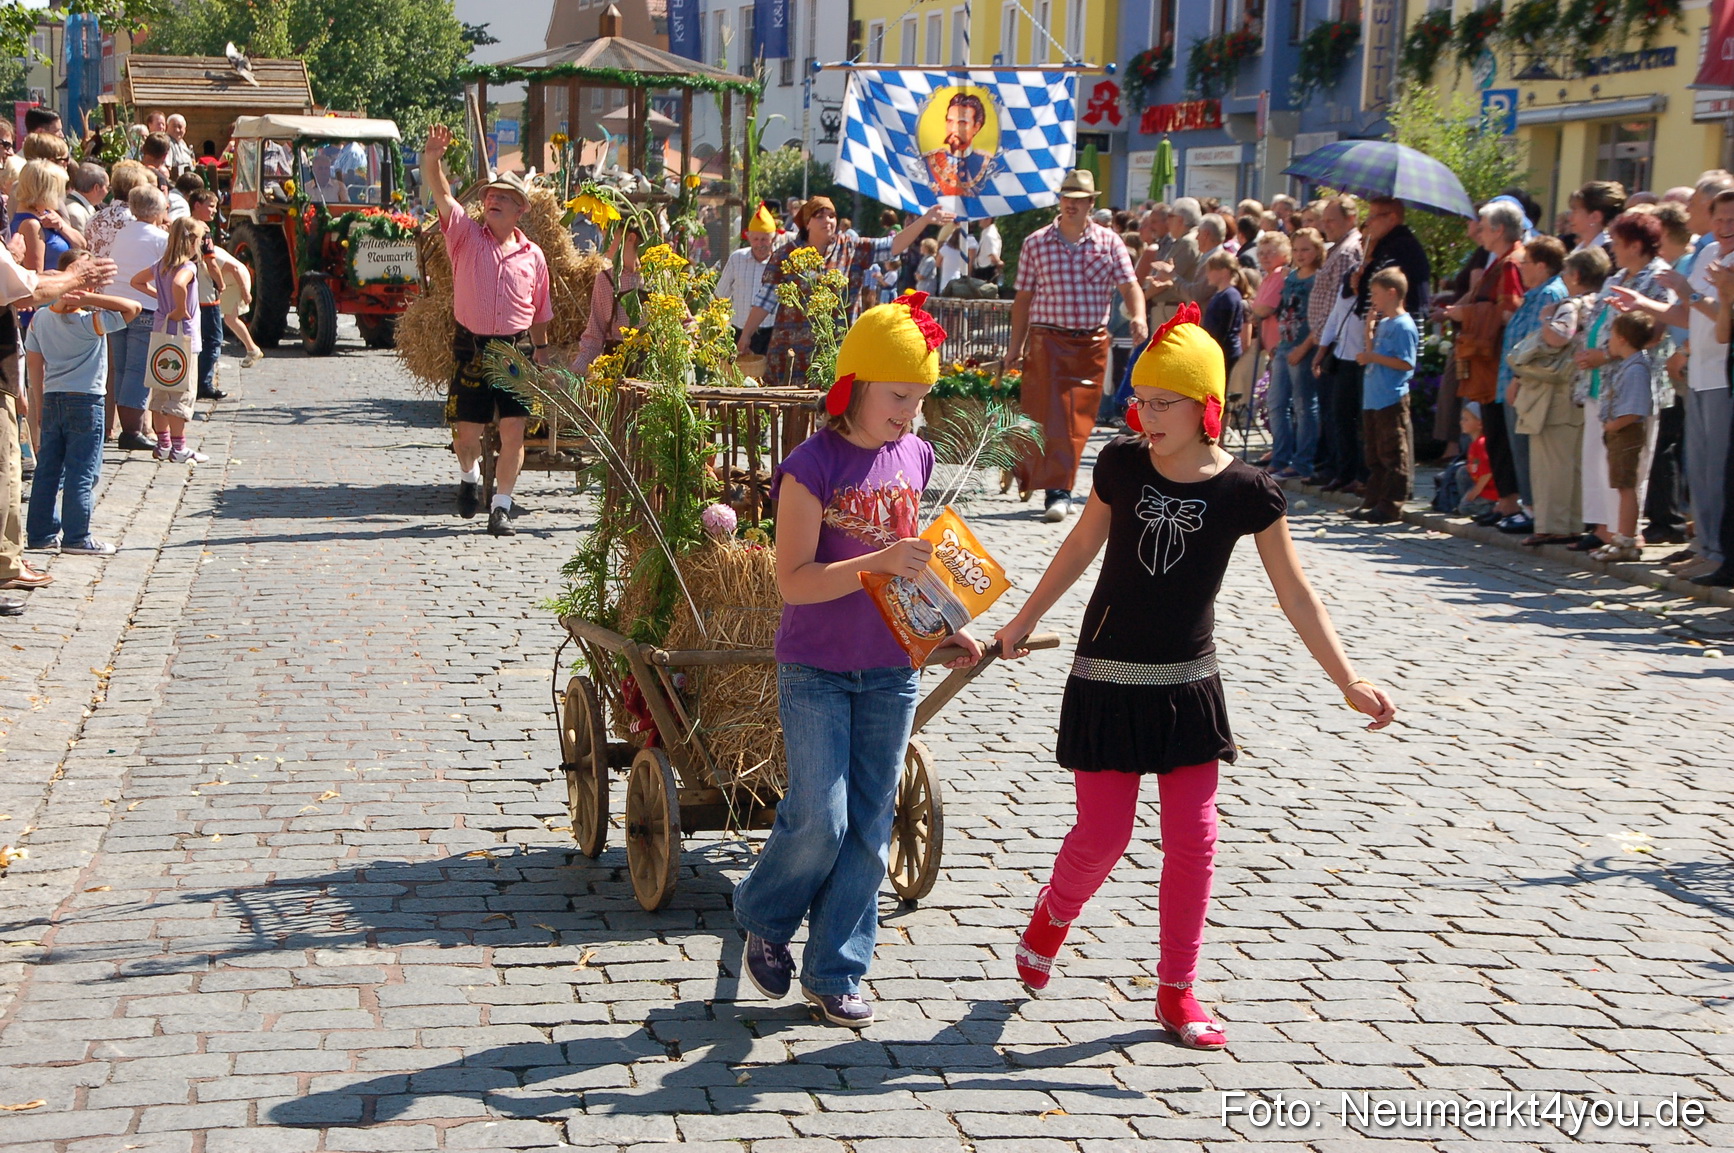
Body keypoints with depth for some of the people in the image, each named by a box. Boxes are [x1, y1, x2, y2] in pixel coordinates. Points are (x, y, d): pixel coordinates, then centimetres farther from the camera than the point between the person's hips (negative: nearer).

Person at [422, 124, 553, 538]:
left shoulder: (532, 255, 8)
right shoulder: (466, 235, 2)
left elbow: (540, 313, 15)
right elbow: (442, 196, -14)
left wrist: (542, 352, 11)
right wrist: (432, 160, -31)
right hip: (471, 349, -1)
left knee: (514, 430, -6)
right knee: (467, 431, 2)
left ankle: (501, 507, 6)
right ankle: (469, 475, 36)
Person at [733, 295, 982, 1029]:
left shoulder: (915, 458, 4)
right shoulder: (812, 466, -15)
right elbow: (793, 580, -18)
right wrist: (880, 562, -28)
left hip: (891, 671, 5)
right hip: (816, 672, -5)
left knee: (869, 827, 7)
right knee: (820, 821, -7)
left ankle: (835, 971, 17)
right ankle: (763, 920, 21)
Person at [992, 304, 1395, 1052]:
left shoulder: (1247, 494, -11)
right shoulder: (1121, 463, -7)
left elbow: (1295, 595, -5)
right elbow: (1083, 546, 9)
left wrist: (1349, 683, -8)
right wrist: (1024, 622, 18)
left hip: (1188, 685, 0)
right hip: (1108, 680, 0)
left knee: (1192, 839, 2)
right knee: (1103, 836, 0)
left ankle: (1176, 992, 16)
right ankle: (1051, 915, 33)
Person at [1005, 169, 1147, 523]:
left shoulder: (1108, 242, 5)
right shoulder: (1036, 243, 4)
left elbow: (1129, 285, -3)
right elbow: (1023, 298, 8)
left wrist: (1137, 317, -23)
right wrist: (1015, 346, 5)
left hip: (1092, 343, 2)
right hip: (1047, 339, -2)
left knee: (1080, 419, 3)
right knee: (1051, 415, -10)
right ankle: (1058, 492, -4)